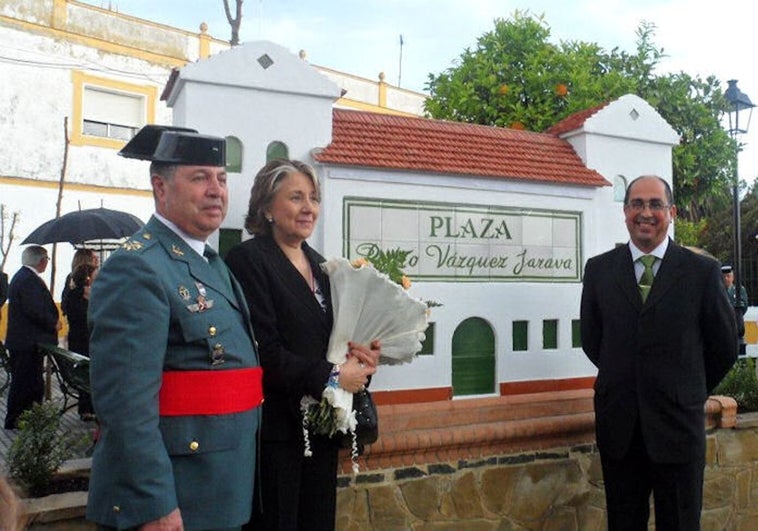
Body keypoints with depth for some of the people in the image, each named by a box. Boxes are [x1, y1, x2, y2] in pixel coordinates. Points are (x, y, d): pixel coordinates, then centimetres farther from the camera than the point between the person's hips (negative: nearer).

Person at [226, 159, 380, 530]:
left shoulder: (319, 264, 14)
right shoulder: (248, 259, -10)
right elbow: (263, 350, -18)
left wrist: (361, 356, -2)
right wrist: (331, 376, -14)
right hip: (276, 427, -7)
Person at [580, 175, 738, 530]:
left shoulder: (703, 271, -3)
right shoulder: (599, 269, 2)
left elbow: (725, 347, 5)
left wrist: (690, 393, 11)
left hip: (678, 425, -1)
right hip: (618, 429, 2)